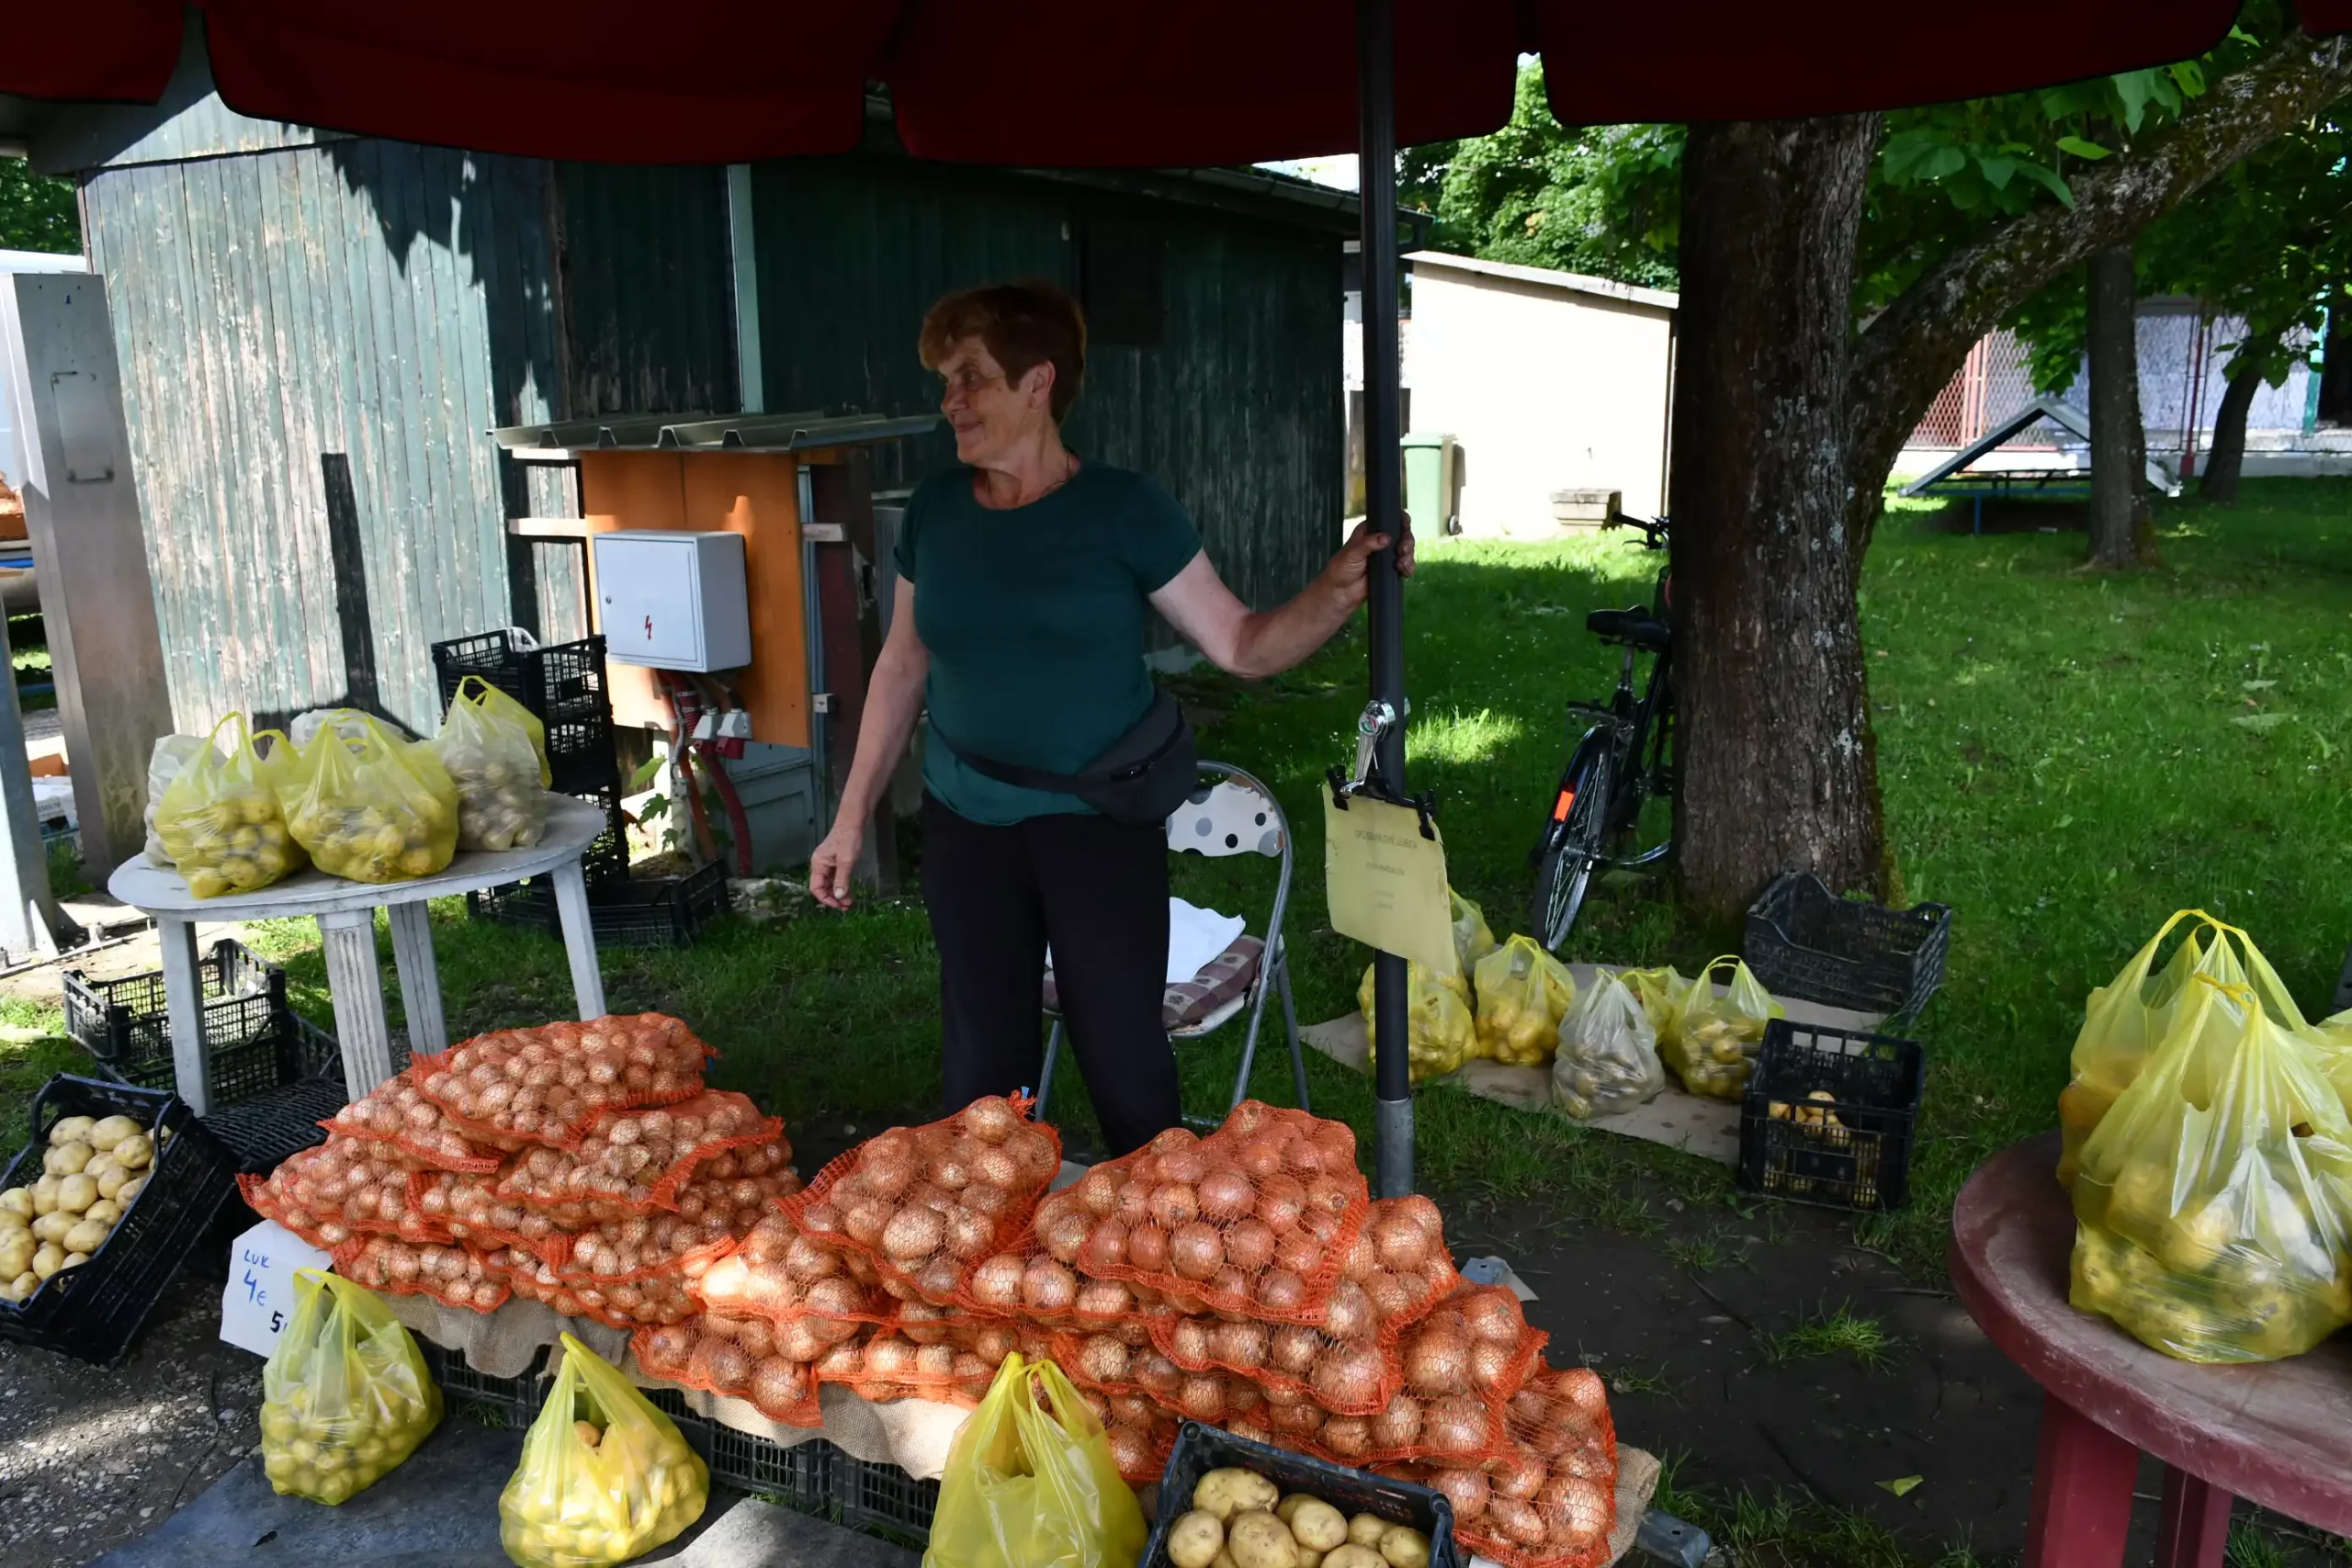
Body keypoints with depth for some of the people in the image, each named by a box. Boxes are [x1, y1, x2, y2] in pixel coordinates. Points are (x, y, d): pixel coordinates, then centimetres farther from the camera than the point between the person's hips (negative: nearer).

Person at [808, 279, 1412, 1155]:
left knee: (1122, 1058, 2)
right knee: (982, 1066, 10)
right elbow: (901, 669, 11)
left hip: (1099, 822, -3)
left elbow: (1241, 645, -7)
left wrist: (1338, 591, -25)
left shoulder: (1123, 509, -9)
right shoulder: (936, 509, 3)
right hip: (967, 827, 3)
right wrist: (852, 818, 11)